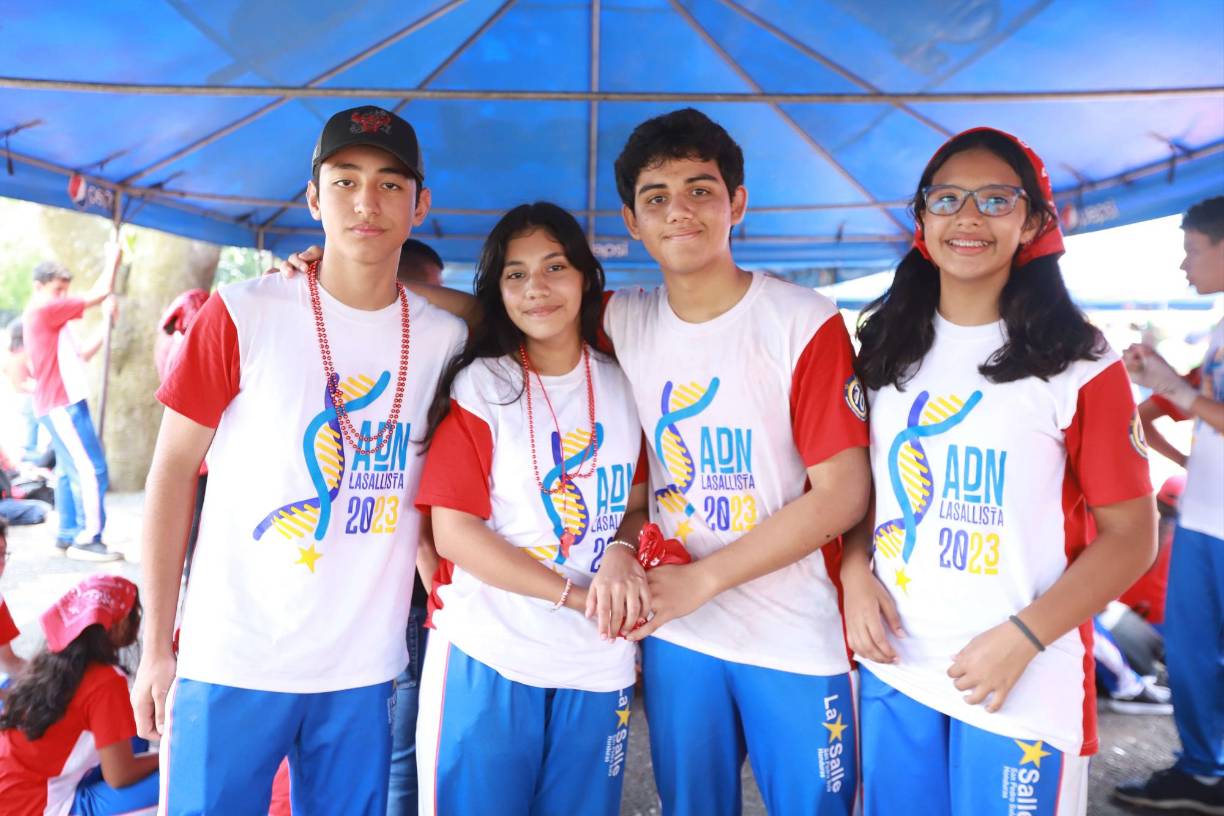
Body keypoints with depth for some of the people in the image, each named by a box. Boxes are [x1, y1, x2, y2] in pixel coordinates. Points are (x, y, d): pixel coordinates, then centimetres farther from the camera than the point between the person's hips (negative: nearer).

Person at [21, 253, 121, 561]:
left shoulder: (49, 318, 19)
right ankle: (87, 539, -9)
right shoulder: (43, 310, -11)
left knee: (71, 472, 11)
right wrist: (113, 260, -1)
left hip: (61, 405, 10)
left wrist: (106, 329, 14)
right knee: (92, 471, -12)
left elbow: (79, 356, 23)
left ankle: (68, 535, 16)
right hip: (62, 406, -10)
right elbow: (99, 295, -12)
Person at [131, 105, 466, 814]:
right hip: (230, 665, -2)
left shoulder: (446, 339, 1)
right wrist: (157, 646, -2)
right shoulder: (243, 316, -7)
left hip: (367, 672, 3)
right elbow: (173, 472, -3)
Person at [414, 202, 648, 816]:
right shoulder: (479, 385, -5)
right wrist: (577, 595, -17)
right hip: (487, 656, -3)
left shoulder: (623, 387, 5)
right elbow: (452, 531, -10)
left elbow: (637, 507, 11)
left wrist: (620, 553, -13)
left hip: (599, 665, 3)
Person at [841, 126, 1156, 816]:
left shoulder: (1080, 363, -7)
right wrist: (856, 575, -7)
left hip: (1026, 681, -3)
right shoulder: (886, 347, 5)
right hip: (892, 665, 4)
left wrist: (1022, 637, -16)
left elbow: (1130, 536, -6)